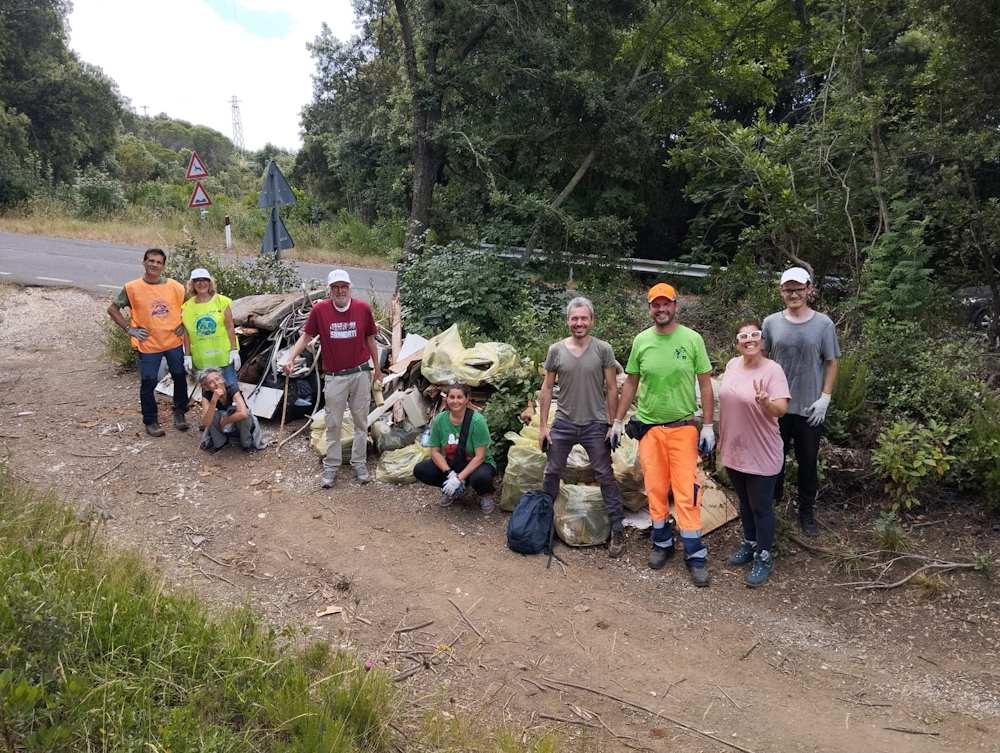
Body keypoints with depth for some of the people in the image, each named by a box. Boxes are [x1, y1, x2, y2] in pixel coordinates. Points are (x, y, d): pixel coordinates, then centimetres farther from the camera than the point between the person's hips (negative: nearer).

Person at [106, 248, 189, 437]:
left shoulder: (175, 287, -4)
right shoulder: (132, 288, -8)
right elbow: (112, 309, 1)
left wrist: (183, 325, -1)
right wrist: (130, 329, -6)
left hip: (174, 342, 2)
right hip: (148, 345, -2)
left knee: (180, 378, 12)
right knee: (148, 384, 4)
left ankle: (179, 412, 32)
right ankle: (150, 421, 19)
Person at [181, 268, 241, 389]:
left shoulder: (221, 301, -2)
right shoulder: (187, 307, 2)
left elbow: (230, 327, -2)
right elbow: (186, 334, 5)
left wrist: (234, 351, -6)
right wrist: (187, 356, 3)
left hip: (224, 354, -1)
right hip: (202, 359, 1)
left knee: (232, 386, 0)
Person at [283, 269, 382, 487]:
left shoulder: (363, 308, -4)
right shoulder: (319, 309, -8)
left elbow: (370, 339, 6)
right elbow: (305, 336, -2)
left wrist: (377, 367, 12)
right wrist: (291, 359, -15)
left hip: (361, 373, 1)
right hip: (335, 377, -1)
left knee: (361, 421, 11)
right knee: (333, 423, 7)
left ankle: (359, 463, 24)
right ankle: (331, 466, 20)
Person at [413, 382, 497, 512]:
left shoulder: (477, 420, -22)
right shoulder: (439, 420, -9)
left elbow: (480, 456, -21)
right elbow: (435, 451, -6)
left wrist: (459, 478, -28)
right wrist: (450, 473, -22)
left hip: (476, 464, -4)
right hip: (450, 464, 4)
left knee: (480, 477, -39)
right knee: (419, 470, -17)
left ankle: (485, 495, 0)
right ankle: (452, 490, 8)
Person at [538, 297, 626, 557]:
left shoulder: (603, 349, -4)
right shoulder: (556, 350, 0)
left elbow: (611, 389, -1)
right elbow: (547, 388, 5)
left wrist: (612, 424, -5)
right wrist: (543, 425, 2)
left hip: (595, 425, -2)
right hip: (563, 423, 2)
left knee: (605, 477, 3)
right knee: (552, 473, 11)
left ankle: (618, 531, 12)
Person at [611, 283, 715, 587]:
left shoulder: (692, 339, -5)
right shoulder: (641, 341, 1)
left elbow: (705, 385, -2)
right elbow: (630, 383, 9)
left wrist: (708, 426, -6)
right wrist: (618, 421, 7)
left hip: (683, 427, -2)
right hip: (648, 426, 3)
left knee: (686, 492, -3)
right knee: (655, 489, 10)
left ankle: (695, 554, 8)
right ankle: (662, 542, 27)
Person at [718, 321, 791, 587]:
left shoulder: (772, 370, -17)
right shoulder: (732, 365, 1)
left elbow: (782, 409, -24)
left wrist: (765, 402, -46)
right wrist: (721, 437, 17)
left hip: (761, 454, -6)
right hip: (734, 449, 6)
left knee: (761, 507, 6)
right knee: (744, 502, 21)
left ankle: (763, 557, 22)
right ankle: (750, 544, 39)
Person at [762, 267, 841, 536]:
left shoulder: (823, 324, -4)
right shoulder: (771, 323, 0)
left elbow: (831, 363, 0)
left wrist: (825, 397, -7)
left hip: (810, 408, -1)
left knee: (808, 461, 11)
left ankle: (807, 512, 26)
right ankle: (772, 502, 31)